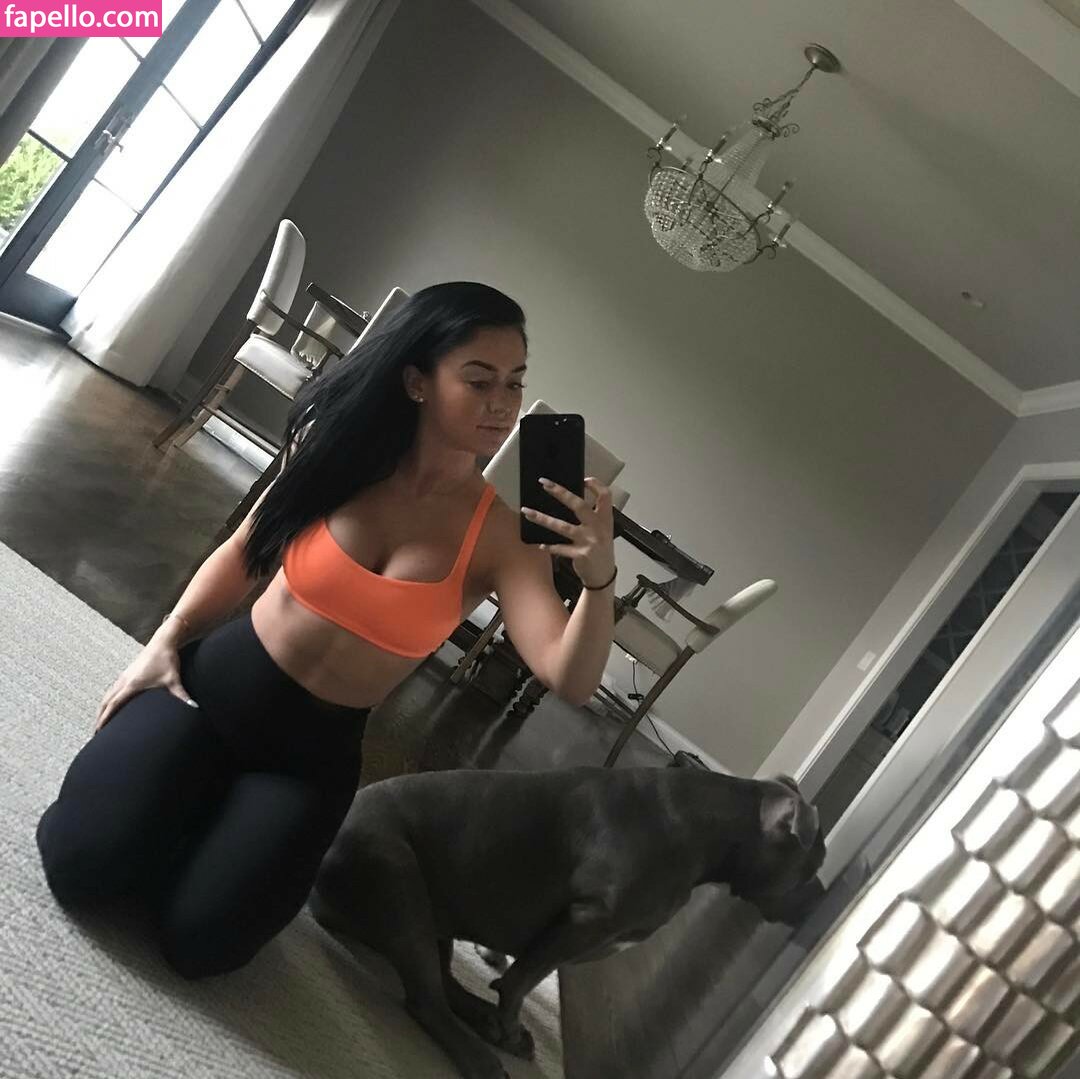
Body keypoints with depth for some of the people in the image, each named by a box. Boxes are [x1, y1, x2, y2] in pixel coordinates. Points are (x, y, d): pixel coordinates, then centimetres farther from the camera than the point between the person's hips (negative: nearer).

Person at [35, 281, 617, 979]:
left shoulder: (502, 533, -15)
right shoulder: (339, 451, -9)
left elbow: (571, 680, -26)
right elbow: (243, 554, 6)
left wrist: (600, 577, -42)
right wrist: (166, 642, -1)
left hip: (314, 753, 0)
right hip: (215, 684, 1)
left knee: (200, 941, -8)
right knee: (81, 864, -12)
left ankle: (211, 824, 23)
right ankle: (198, 802, 19)